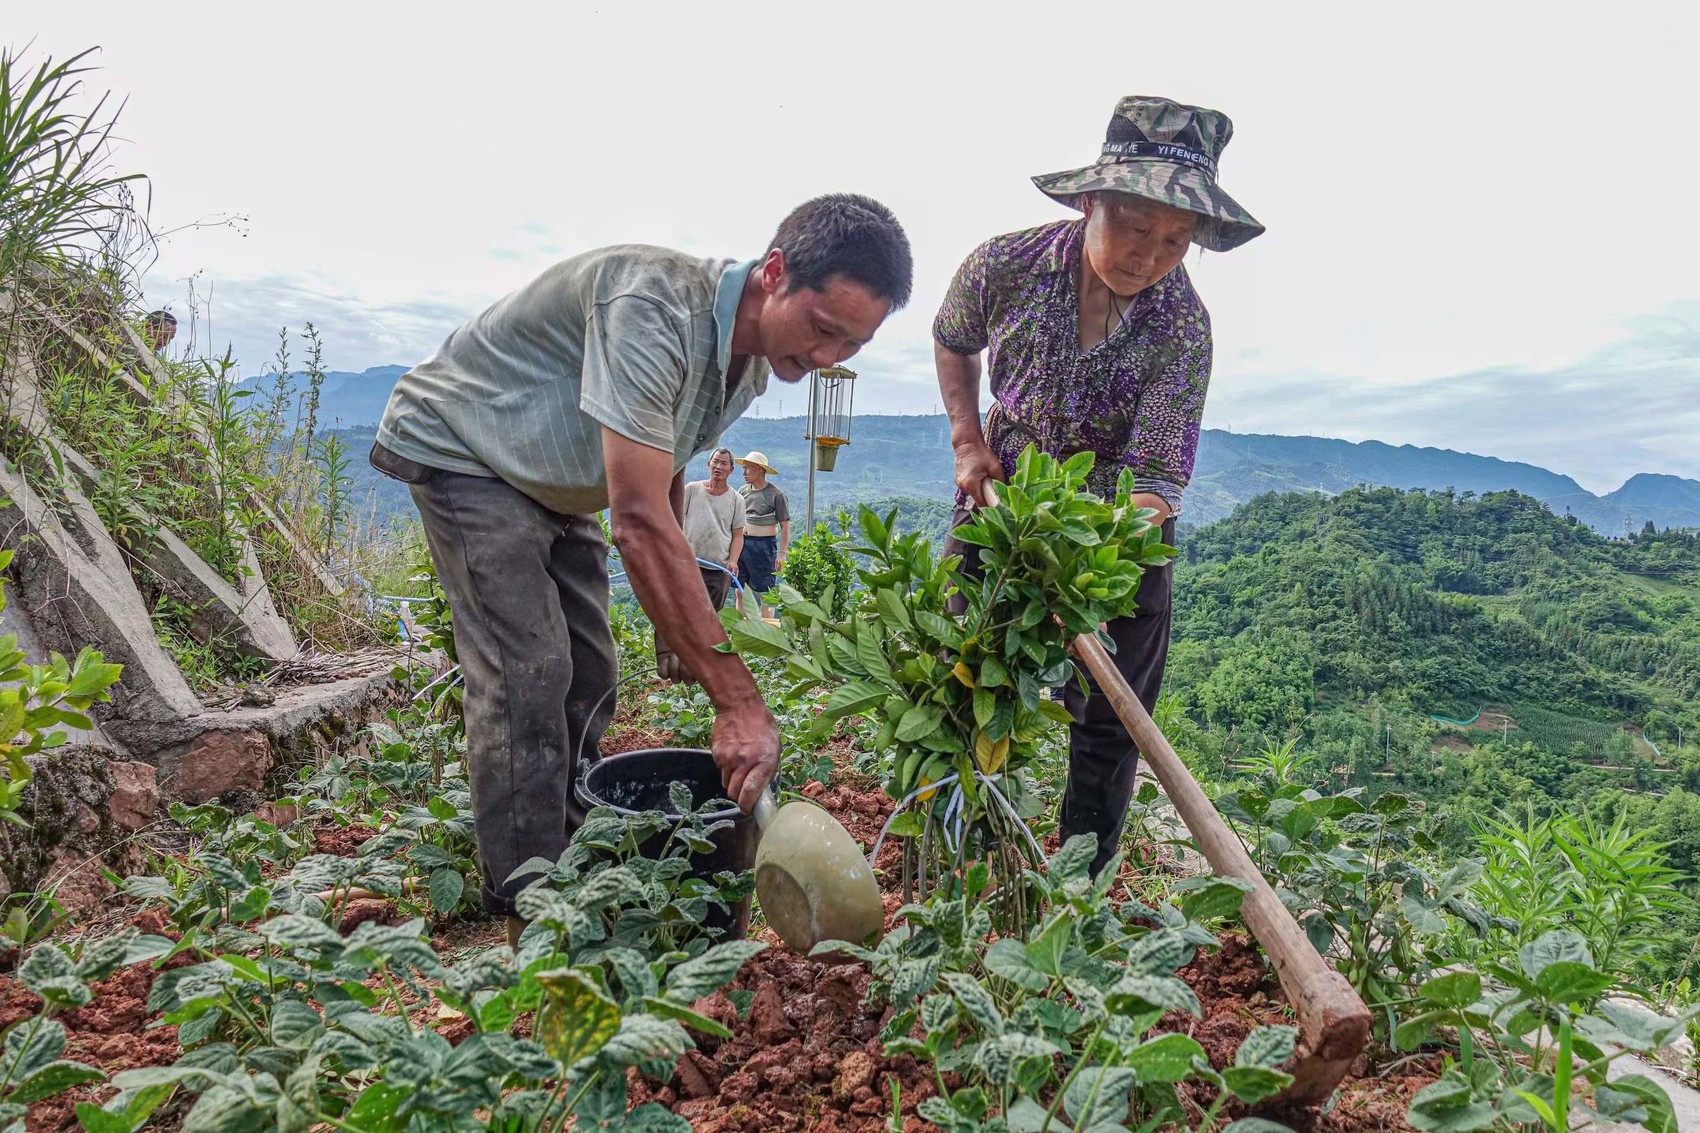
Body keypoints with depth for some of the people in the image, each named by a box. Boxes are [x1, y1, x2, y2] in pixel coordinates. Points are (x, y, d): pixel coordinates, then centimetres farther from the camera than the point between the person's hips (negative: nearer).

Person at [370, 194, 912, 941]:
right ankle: (527, 913, -6)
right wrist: (738, 702, -43)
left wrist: (676, 623, 4)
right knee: (526, 676, -17)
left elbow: (663, 484, 7)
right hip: (460, 450, -8)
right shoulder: (654, 306, -38)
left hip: (553, 484, 8)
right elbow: (639, 520, -43)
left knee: (587, 681, 6)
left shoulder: (750, 366, -8)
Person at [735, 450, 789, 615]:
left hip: (763, 545, -5)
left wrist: (782, 554, -11)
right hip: (740, 542, 5)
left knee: (766, 592, -1)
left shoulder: (776, 494, -6)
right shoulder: (742, 491, 10)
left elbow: (785, 526, -6)